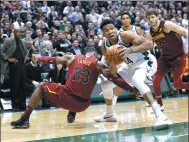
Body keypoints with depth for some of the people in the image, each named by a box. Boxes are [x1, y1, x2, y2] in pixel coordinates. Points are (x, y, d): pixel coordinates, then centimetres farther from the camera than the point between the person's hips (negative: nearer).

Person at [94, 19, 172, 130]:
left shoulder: (125, 35, -26)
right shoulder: (105, 47, -8)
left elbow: (149, 43, -35)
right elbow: (113, 72, -6)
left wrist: (130, 50, -47)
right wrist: (112, 63, -29)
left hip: (145, 61, -8)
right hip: (131, 66, 8)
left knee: (136, 80, -39)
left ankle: (161, 116, -48)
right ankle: (110, 115, 32)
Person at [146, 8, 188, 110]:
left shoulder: (166, 25, -21)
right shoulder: (151, 33, -2)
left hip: (178, 57, -6)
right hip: (165, 57, 6)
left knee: (177, 84, -9)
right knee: (156, 81, -2)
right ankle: (160, 105, 13)